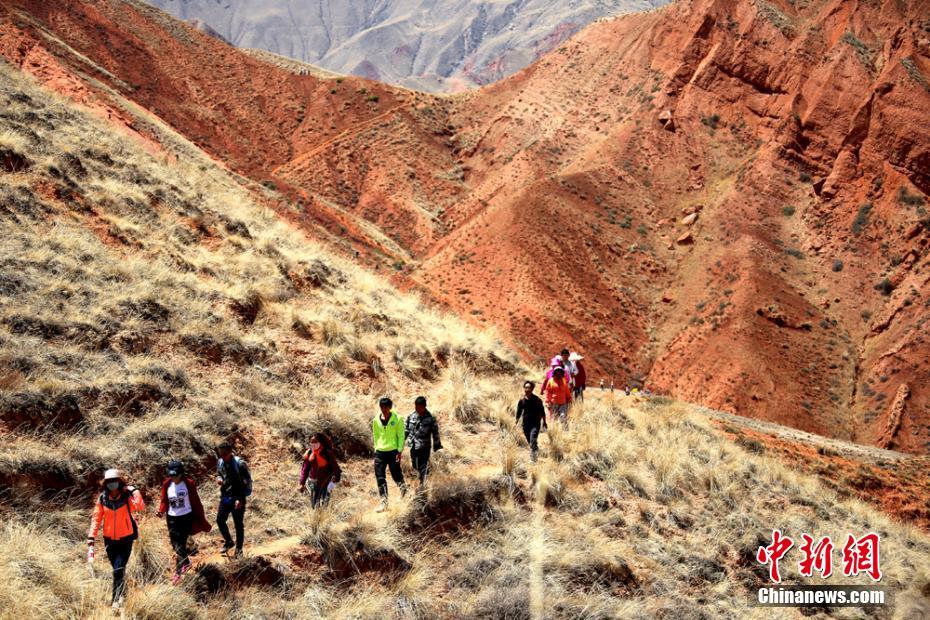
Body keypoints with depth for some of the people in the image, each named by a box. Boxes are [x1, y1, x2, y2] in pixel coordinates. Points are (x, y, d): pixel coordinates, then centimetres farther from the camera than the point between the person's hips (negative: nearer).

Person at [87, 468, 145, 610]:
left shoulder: (127, 497, -15)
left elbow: (140, 508, -33)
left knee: (118, 570, -13)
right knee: (118, 569, 19)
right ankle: (122, 594, 42)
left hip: (126, 540, -3)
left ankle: (117, 599, 3)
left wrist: (134, 491, -36)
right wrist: (91, 540, -12)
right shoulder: (102, 499, -7)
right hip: (109, 540, 3)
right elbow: (96, 519, -7)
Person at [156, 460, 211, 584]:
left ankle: (178, 572, 2)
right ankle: (186, 562, 37)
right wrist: (161, 511, -15)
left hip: (186, 517, -4)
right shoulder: (167, 485, 0)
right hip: (172, 518, 4)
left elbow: (196, 503, -4)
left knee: (180, 544, -9)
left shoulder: (189, 484, -10)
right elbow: (164, 501, 8)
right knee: (175, 544, 11)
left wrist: (202, 521, 0)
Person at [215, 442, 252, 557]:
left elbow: (247, 482, -16)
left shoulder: (240, 464, -19)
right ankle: (228, 542, 32)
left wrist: (240, 499, -21)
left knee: (239, 524, 5)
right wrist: (218, 478, -9)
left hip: (237, 499, -6)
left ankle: (239, 549, 19)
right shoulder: (220, 462, -1)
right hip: (225, 497, 6)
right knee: (220, 520, 10)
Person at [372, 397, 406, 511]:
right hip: (380, 452, 3)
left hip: (393, 451, -3)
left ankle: (403, 488, 36)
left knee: (396, 474, 3)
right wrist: (376, 449, 10)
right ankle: (384, 501, 3)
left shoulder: (397, 419, -5)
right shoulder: (376, 420, 6)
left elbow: (401, 436, -4)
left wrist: (400, 451, -10)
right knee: (380, 478, -2)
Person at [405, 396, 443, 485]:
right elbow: (406, 430, 10)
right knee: (415, 465, 18)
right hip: (413, 446, 4)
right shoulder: (411, 416, -2)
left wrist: (436, 446, -1)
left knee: (422, 468, -1)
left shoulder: (430, 418, -13)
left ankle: (421, 486, 12)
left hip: (424, 447, -4)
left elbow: (435, 433, -4)